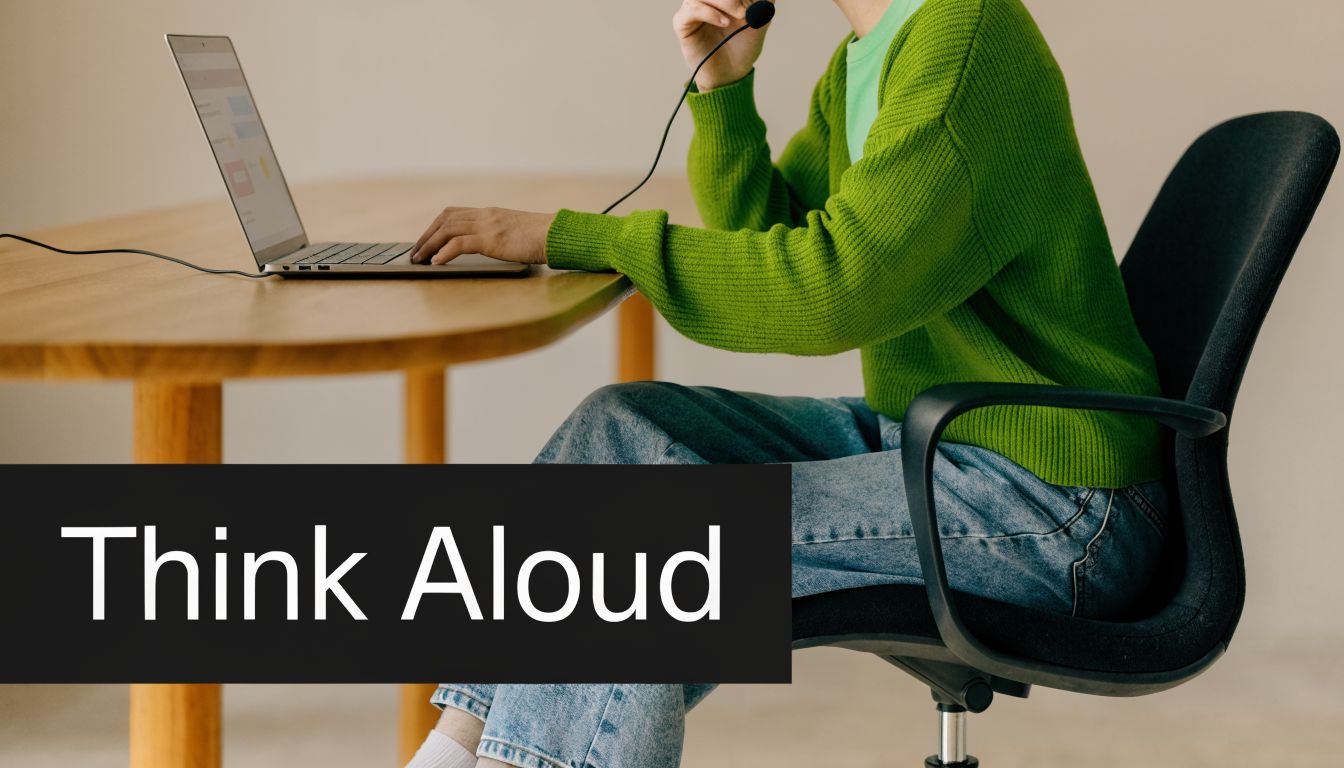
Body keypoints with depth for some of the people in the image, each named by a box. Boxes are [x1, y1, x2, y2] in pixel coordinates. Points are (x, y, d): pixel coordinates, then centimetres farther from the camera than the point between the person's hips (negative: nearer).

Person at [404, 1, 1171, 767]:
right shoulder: (859, 65, 11)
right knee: (626, 426, -2)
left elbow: (828, 288, -26)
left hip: (1058, 507, -9)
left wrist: (568, 236, -21)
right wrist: (721, 83, 0)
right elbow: (771, 234, 15)